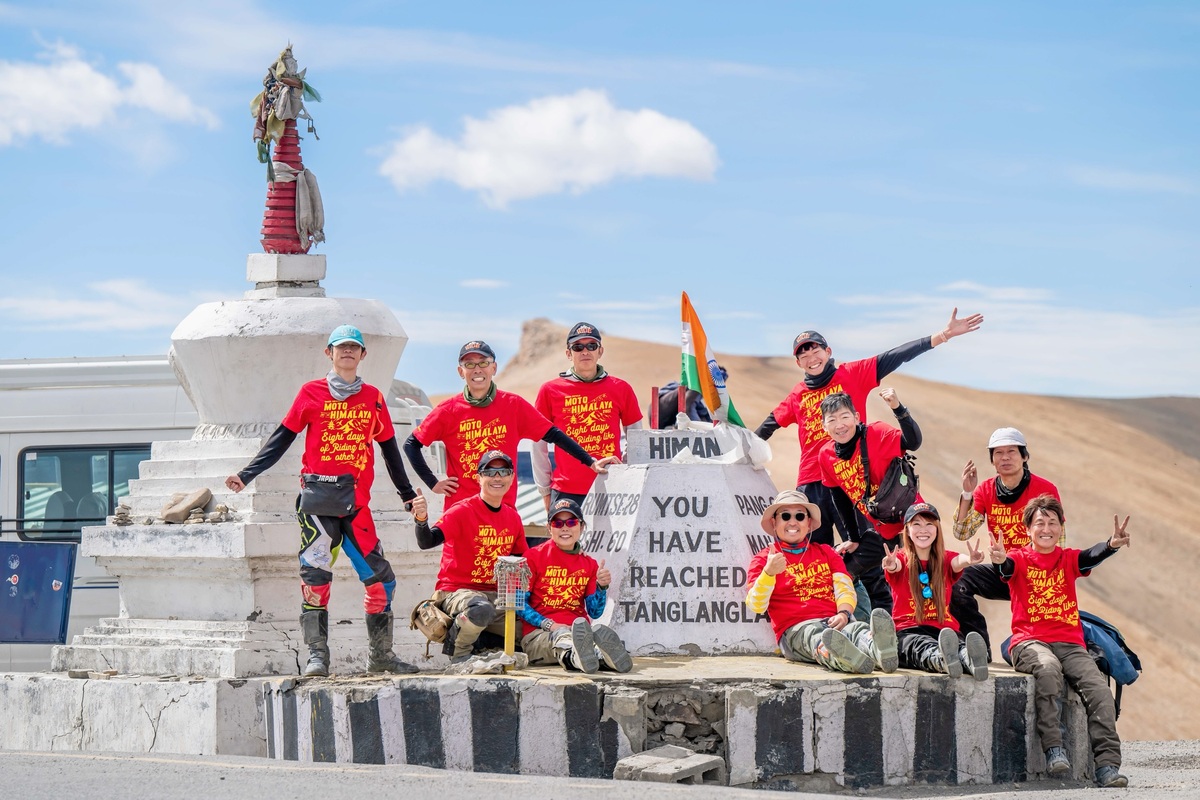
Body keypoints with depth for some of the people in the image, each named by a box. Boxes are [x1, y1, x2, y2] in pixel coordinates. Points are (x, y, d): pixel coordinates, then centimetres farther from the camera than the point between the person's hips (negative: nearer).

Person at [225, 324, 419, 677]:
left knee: (380, 577, 0)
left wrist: (408, 495, 24)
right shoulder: (311, 393, 6)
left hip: (356, 502, 3)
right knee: (315, 576, -10)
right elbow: (282, 438, 6)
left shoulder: (373, 398, 13)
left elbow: (389, 448, 21)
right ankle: (317, 655, -7)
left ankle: (382, 655, 10)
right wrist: (245, 475, -1)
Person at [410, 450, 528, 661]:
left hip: (495, 595, 6)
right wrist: (422, 520, -47)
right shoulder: (462, 511, -12)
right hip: (456, 590, -6)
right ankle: (458, 649, -9)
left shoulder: (512, 517, 8)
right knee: (481, 609, -38)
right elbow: (427, 542, -26)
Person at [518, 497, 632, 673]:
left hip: (581, 631, 3)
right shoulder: (534, 556, 7)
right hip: (539, 634, -3)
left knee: (599, 631, -34)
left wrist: (602, 586, -4)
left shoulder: (589, 564, 18)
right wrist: (548, 624, -14)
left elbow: (594, 612, 15)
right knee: (561, 635, -41)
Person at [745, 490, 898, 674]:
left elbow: (845, 588, 13)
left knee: (858, 628, -34)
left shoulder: (826, 553, 28)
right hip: (795, 628, -3)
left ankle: (881, 653, -71)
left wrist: (843, 613, -11)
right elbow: (756, 606, 0)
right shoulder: (763, 559, 16)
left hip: (833, 622, 3)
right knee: (815, 635, -40)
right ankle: (842, 660, -77)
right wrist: (769, 572, -19)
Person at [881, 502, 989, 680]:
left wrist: (969, 559, -38)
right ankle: (942, 661, -75)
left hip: (945, 629, 2)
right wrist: (892, 565, -45)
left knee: (961, 644, -37)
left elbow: (959, 561, -10)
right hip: (908, 631, -2)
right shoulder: (901, 559, 10)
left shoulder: (946, 561, 15)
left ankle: (971, 660, -71)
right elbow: (895, 565, -17)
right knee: (922, 646, -41)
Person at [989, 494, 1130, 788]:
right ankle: (1053, 750, -36)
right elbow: (1008, 566, -18)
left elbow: (1091, 557, -9)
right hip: (1030, 640, -3)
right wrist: (1000, 561, -44)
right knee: (1048, 667, -37)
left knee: (1099, 689, -21)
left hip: (1070, 643, 3)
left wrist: (1112, 545, -33)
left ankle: (1107, 764, -25)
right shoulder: (1020, 558, 7)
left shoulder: (1068, 559, 13)